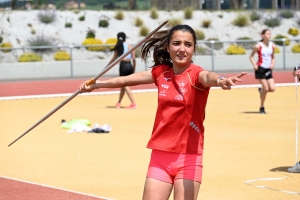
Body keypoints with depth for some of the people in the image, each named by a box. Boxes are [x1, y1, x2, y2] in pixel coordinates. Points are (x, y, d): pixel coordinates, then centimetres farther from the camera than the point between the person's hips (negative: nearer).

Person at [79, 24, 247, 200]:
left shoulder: (196, 74, -12)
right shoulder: (161, 72, 4)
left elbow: (208, 77, -37)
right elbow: (127, 80, 19)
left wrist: (220, 80, -60)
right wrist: (97, 84, 29)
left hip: (188, 158, -5)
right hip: (160, 156, 5)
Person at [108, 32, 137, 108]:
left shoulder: (118, 47, 2)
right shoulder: (129, 46, 8)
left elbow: (114, 58, 0)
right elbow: (134, 58, 3)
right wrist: (134, 69, 13)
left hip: (123, 65, -4)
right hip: (129, 65, 4)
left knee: (125, 85, -3)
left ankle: (133, 103, -14)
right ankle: (118, 102, 28)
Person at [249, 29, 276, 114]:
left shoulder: (272, 46, 6)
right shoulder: (258, 46, -8)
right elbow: (251, 56, 0)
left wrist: (272, 64, -1)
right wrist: (254, 65, -15)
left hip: (268, 69, 5)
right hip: (260, 68, -5)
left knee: (272, 89, -8)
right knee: (266, 88, -9)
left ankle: (261, 90, 26)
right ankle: (262, 107, 8)